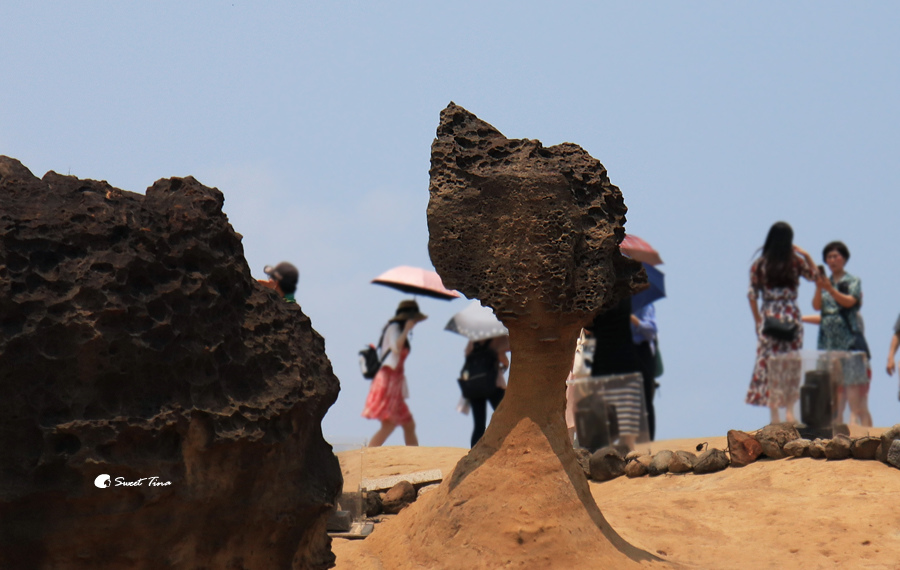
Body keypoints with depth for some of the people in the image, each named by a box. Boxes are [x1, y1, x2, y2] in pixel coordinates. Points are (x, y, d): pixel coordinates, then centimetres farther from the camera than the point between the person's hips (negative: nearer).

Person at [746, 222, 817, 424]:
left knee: (769, 365, 2)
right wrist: (805, 255, 10)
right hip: (791, 316, 0)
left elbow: (752, 295, -1)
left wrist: (758, 321, 7)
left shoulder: (759, 264, 0)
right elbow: (814, 274, 17)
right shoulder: (795, 262, -1)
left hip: (768, 317, 0)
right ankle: (790, 411, 3)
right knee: (792, 365, 7)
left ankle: (774, 415, -1)